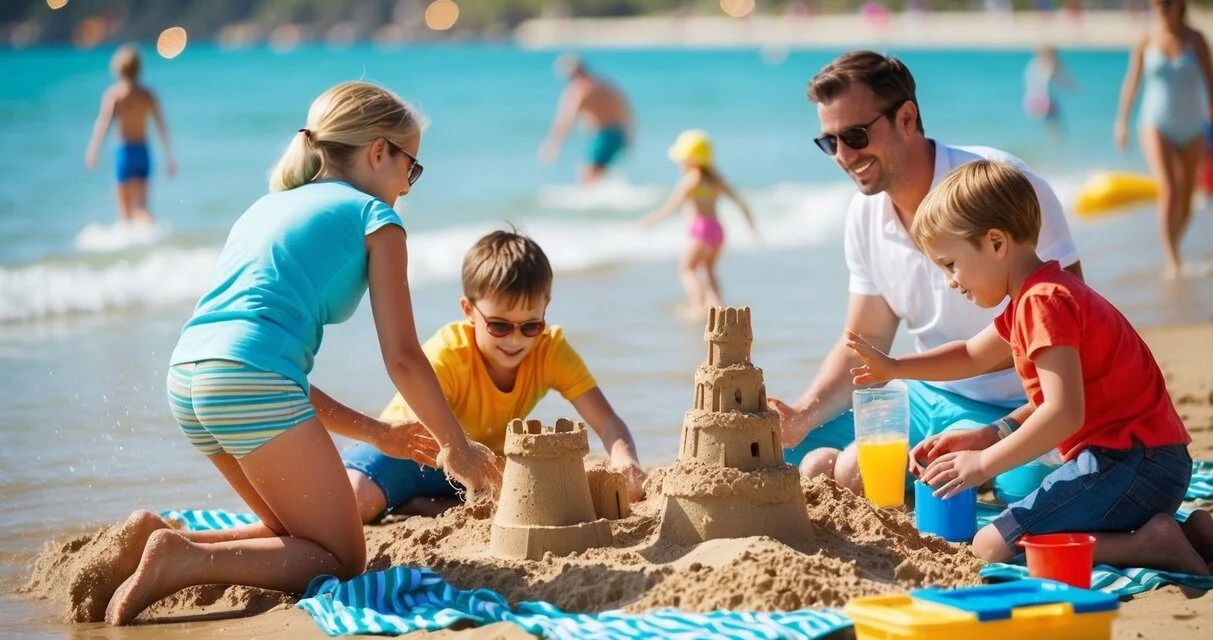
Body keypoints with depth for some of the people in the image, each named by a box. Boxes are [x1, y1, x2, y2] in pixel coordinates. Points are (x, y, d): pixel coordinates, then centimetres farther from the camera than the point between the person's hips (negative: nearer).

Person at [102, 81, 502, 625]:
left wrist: (377, 434, 32)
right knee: (340, 560, 3)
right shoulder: (373, 217, 8)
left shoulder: (266, 208, 30)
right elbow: (402, 358, 3)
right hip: (253, 385, -8)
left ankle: (165, 540, 4)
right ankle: (182, 561, -16)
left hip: (186, 378, 8)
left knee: (297, 533, 24)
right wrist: (457, 448, 16)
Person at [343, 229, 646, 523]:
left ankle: (416, 505, -15)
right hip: (409, 455, -5)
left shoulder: (551, 350, -17)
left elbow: (607, 422, -24)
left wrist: (624, 460, -47)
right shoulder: (445, 356, -27)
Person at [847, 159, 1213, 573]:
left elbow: (1064, 413, -24)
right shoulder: (1035, 296, 20)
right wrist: (894, 368, 26)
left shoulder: (1044, 302, -15)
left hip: (1127, 461, -11)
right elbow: (972, 355, 35)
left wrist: (985, 462, -19)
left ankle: (1150, 546, -15)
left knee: (993, 547, -13)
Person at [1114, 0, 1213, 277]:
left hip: (1189, 128, 2)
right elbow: (1131, 82, 6)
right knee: (1168, 190, -20)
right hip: (1156, 125, -2)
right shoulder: (1146, 42, -1)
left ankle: (1172, 251, 30)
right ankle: (1171, 259, -21)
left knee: (1186, 198, 7)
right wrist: (1122, 122, 8)